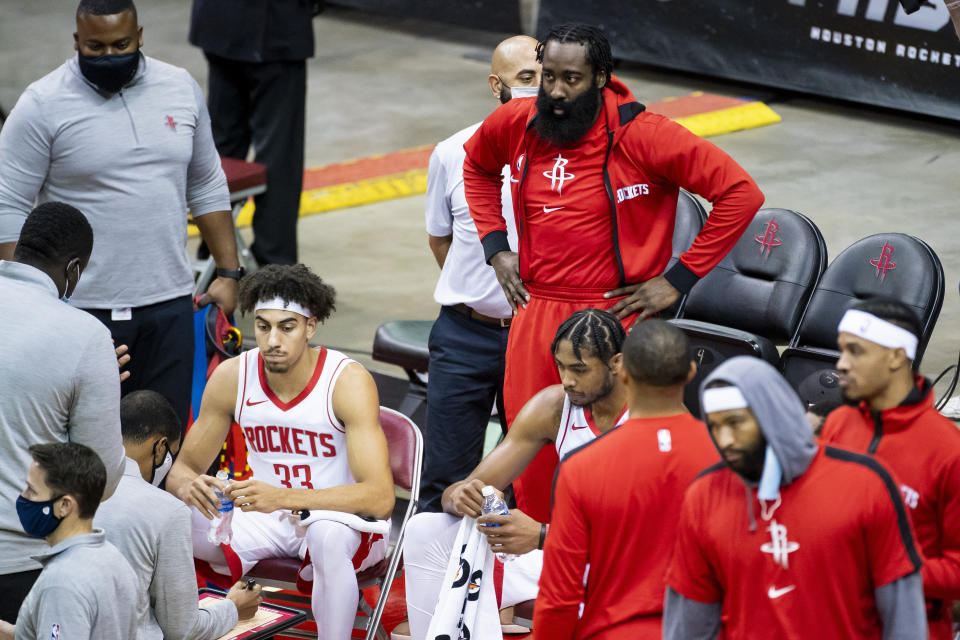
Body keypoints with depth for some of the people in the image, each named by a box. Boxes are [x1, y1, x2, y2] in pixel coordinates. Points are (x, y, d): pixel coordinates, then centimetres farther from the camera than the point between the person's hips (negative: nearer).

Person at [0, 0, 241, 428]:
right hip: (83, 308, -4)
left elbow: (207, 188, 15)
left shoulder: (181, 89, 7)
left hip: (169, 306, 4)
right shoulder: (43, 104, -7)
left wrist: (228, 273, 9)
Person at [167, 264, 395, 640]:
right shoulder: (231, 377, -6)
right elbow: (183, 467, 3)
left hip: (343, 518, -4)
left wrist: (284, 497, -40)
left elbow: (381, 497, -28)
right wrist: (188, 486, -25)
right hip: (267, 521, 4)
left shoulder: (348, 381, -19)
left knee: (328, 536, -40)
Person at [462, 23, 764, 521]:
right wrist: (495, 246, 16)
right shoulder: (516, 124, 4)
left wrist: (678, 280, -11)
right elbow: (477, 165, 29)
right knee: (529, 455, 9)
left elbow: (740, 193, -12)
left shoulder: (641, 135, -12)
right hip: (535, 315, 5)